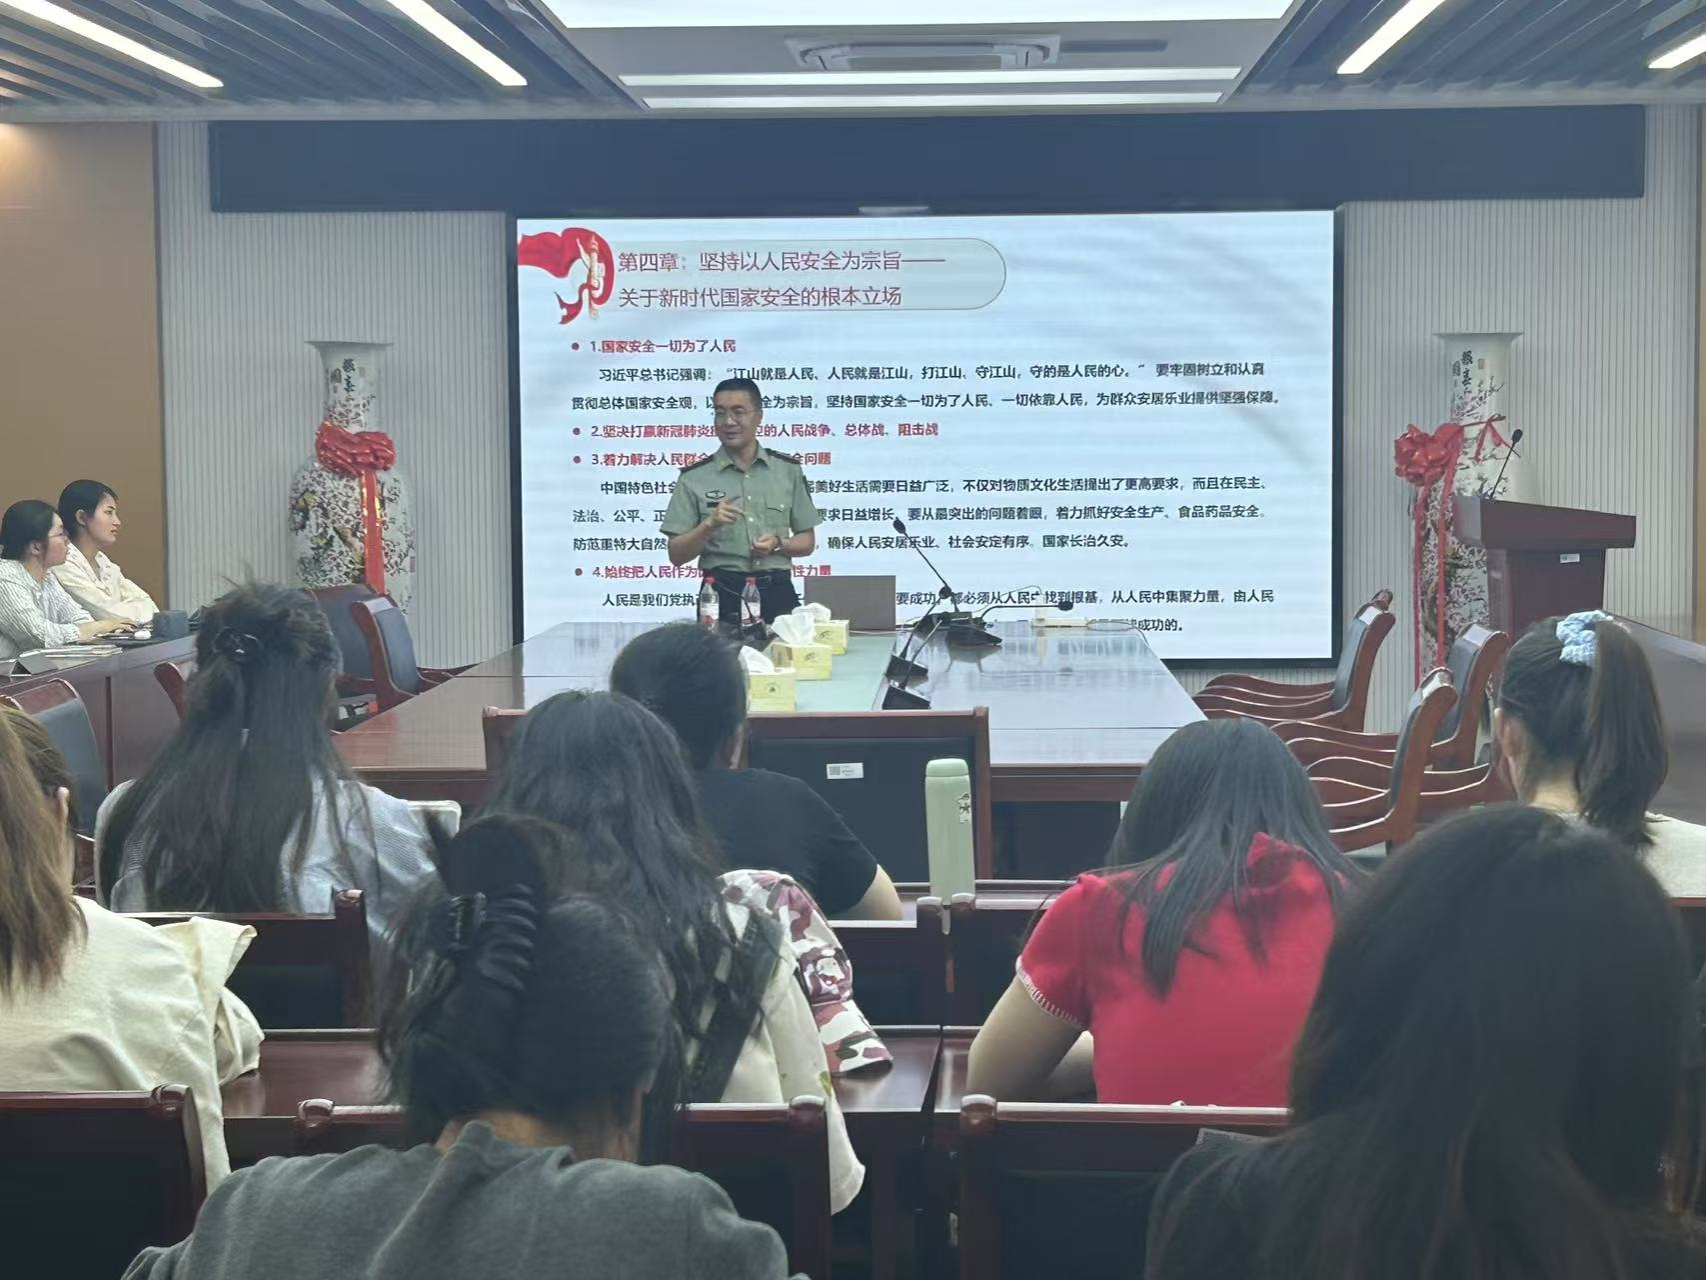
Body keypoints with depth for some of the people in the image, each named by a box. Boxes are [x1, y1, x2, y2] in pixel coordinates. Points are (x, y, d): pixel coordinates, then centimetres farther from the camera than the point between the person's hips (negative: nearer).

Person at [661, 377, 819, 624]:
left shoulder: (788, 470, 7)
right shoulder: (694, 478, 1)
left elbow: (807, 542, 12)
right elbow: (676, 555, -1)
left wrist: (778, 544, -8)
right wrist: (709, 525, -17)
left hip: (777, 593, 2)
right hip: (721, 596, -1)